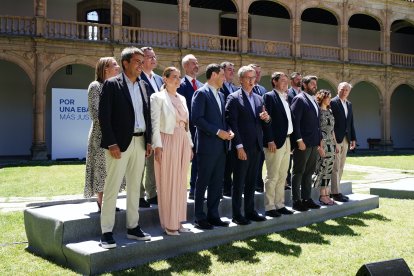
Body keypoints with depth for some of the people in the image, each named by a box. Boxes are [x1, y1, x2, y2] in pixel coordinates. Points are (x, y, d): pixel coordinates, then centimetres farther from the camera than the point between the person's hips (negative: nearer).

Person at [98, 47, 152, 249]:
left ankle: (132, 227, 22)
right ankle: (106, 232, 4)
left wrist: (148, 141, 9)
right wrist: (111, 144, -15)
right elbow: (104, 116, -10)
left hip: (140, 142, 6)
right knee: (111, 188, -3)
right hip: (120, 143, -6)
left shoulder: (144, 86, 12)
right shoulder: (112, 84, -5)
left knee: (135, 187, 12)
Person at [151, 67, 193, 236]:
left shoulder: (182, 98, 15)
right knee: (168, 183, -1)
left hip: (183, 142, 7)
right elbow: (155, 123, -9)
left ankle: (178, 220, 20)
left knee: (181, 183, 10)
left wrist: (190, 145, 13)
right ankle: (169, 224, 8)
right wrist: (157, 146, -16)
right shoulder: (158, 97, -4)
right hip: (167, 142, -7)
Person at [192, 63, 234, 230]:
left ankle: (213, 215, 20)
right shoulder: (201, 93, -8)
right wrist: (217, 132, -17)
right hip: (207, 145, -8)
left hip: (221, 146, 8)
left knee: (217, 183, 10)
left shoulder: (220, 95, 17)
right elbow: (197, 119, -16)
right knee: (202, 182, 1)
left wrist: (228, 131, 3)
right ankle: (199, 218, 10)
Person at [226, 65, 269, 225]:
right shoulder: (234, 98, -6)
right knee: (239, 182, 1)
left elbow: (263, 123, 19)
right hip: (242, 147, -6)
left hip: (257, 146, 6)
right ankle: (237, 214, 9)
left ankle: (250, 211, 23)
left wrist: (266, 119, -5)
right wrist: (239, 146, -17)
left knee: (252, 181, 13)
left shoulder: (259, 98, 15)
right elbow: (232, 123, -12)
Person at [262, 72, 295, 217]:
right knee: (272, 176, -4)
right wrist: (270, 140, -19)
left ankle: (279, 205, 21)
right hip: (275, 142, -8)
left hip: (287, 141, 8)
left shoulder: (286, 98, 17)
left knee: (282, 176, 12)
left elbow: (288, 119, 16)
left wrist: (290, 139, 9)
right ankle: (269, 207, 4)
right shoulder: (269, 96, -7)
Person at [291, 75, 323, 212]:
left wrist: (320, 138, 13)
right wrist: (299, 140, -19)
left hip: (314, 143, 8)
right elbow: (295, 121, -15)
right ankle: (296, 201, 6)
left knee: (309, 172, 12)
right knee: (298, 172, 0)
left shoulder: (314, 101, 18)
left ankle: (306, 199, 20)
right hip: (303, 143, -8)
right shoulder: (299, 99, -8)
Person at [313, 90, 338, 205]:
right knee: (322, 170, -5)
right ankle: (322, 196, 2)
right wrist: (320, 147, -18)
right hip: (322, 145, -8)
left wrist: (335, 144, 16)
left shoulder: (330, 111, 15)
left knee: (328, 171, 8)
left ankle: (326, 195, 13)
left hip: (331, 145, 8)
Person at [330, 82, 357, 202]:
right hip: (335, 139, -7)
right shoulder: (332, 102, -7)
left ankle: (335, 190, 17)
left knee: (340, 168, 10)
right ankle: (335, 193, 0)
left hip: (345, 140, 8)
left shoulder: (349, 104, 17)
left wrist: (353, 138, 13)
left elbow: (351, 123, 19)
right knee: (335, 167, -5)